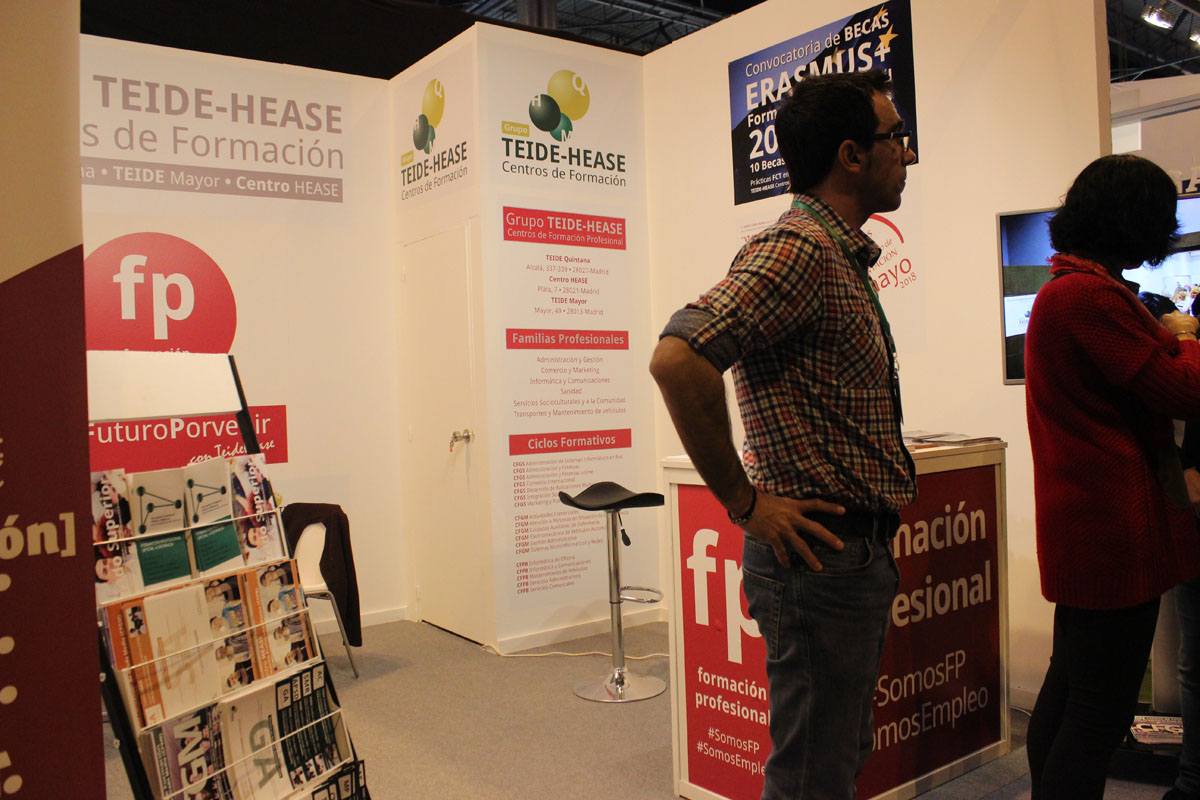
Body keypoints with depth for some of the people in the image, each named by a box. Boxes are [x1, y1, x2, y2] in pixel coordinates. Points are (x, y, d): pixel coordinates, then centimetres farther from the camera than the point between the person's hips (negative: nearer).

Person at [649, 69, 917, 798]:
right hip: (822, 557, -10)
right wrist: (745, 503, -23)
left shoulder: (842, 258, 15)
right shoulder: (798, 247, -17)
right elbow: (678, 358, -31)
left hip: (861, 554, 10)